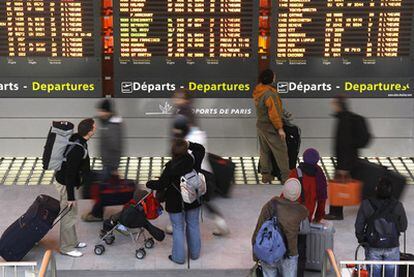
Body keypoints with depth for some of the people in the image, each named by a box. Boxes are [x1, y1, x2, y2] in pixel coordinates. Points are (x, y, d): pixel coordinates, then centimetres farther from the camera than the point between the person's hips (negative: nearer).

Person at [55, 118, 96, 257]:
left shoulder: (76, 139, -2)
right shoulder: (77, 149, -31)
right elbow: (70, 173, -28)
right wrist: (70, 196, -22)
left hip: (65, 180, 10)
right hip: (65, 184, -10)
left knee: (71, 213, 21)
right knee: (69, 215, 2)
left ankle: (72, 241, 35)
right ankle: (67, 247, 15)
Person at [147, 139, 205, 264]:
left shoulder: (171, 167, -25)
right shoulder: (194, 160, -13)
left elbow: (161, 185, -18)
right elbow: (201, 149, 10)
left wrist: (149, 184, 0)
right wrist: (189, 144, 0)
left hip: (176, 203, -4)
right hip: (194, 201, 4)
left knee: (178, 228, 11)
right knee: (193, 226, 20)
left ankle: (178, 257, 22)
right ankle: (195, 253, 34)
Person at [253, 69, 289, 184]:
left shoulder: (257, 91, 0)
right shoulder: (270, 94, -26)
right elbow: (274, 113, -25)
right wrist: (280, 128, -18)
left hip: (260, 125, 8)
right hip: (271, 128, -8)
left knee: (264, 151, 17)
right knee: (281, 152, 2)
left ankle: (266, 175, 25)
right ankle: (286, 177, 8)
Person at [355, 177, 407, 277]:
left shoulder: (366, 204, -12)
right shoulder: (397, 206, -12)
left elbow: (358, 226, -5)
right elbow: (403, 227, -1)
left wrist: (361, 240, 10)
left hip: (373, 247, 0)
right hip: (392, 247, 0)